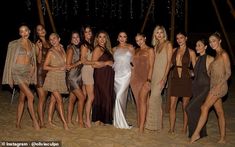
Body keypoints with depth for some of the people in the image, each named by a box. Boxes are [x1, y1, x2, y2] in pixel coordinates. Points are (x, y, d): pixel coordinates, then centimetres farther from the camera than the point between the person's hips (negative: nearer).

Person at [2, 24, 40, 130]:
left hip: (27, 73, 5)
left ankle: (18, 123, 15)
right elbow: (9, 60, -3)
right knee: (30, 96, -17)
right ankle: (34, 120, -7)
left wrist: (33, 68, 4)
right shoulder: (14, 44, -3)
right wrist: (10, 77, -7)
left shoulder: (32, 46, 12)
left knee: (22, 99, 7)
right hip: (17, 72, -5)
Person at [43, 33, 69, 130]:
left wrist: (66, 67, 4)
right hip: (53, 77, -6)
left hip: (61, 78, 6)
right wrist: (59, 68, -17)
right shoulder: (51, 52, -8)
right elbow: (45, 67, -11)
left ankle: (49, 120, 20)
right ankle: (64, 123, -8)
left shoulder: (62, 49, 9)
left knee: (53, 99, 11)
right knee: (59, 100, -10)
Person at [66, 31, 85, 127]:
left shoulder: (78, 48, 12)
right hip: (72, 77, -8)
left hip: (77, 77, 8)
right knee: (82, 97, -11)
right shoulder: (70, 49, -11)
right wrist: (79, 62, -10)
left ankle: (69, 121, 14)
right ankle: (80, 120, -2)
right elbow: (68, 66, -14)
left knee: (72, 100, 9)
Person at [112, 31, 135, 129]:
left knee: (119, 97, -13)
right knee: (120, 97, 7)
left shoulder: (130, 48, 4)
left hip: (125, 74, -4)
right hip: (116, 74, 4)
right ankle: (120, 120, 18)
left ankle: (119, 121, -3)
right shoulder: (114, 49, 14)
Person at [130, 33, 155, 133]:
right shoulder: (136, 51, 18)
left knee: (142, 99, -14)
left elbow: (151, 66, -7)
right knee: (138, 101, 7)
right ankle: (138, 123, 13)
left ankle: (141, 126, -15)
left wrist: (148, 80, -15)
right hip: (135, 78, 6)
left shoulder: (150, 50, 0)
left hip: (145, 78, -6)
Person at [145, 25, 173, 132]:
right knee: (157, 99, 9)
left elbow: (169, 62, -11)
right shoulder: (156, 46, 16)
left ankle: (155, 124, 0)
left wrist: (164, 78, -17)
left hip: (162, 74, -7)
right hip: (154, 74, 7)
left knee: (154, 98, -11)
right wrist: (150, 76, 11)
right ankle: (158, 124, 17)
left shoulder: (168, 44, -5)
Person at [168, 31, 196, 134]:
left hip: (186, 80, -3)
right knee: (172, 106, -1)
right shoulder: (174, 51, 10)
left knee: (185, 106, 5)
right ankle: (171, 129, 7)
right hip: (175, 80, 3)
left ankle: (184, 129, 15)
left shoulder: (191, 52, 0)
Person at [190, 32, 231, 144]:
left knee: (205, 107, -14)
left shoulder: (224, 54, -8)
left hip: (220, 85, -9)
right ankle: (222, 138, 11)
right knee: (219, 112, 8)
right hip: (214, 86, 9)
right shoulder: (216, 55, 17)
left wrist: (218, 86, -20)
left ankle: (196, 133, -11)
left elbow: (228, 73, -13)